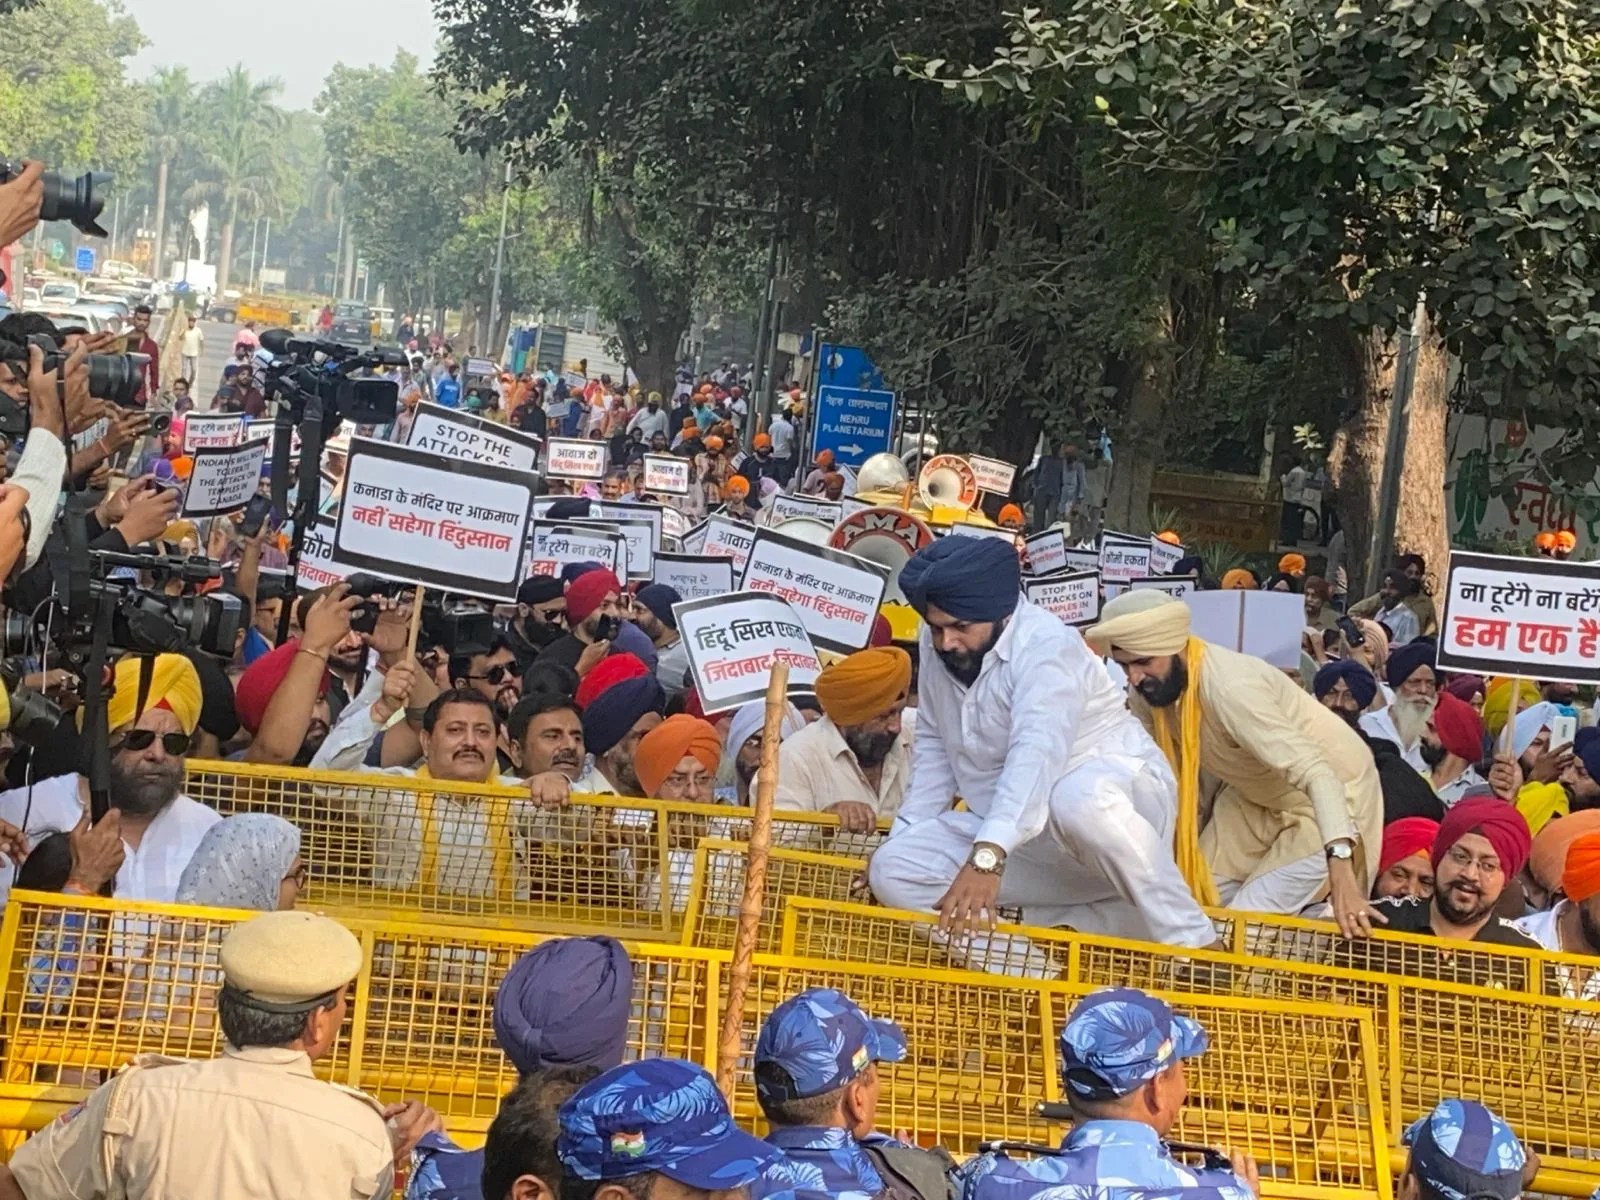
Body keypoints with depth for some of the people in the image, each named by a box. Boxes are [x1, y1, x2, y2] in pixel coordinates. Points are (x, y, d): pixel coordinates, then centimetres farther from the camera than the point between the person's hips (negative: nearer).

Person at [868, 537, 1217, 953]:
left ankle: (1195, 951, -29)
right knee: (893, 871, -12)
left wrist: (987, 857, -51)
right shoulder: (936, 646, 0)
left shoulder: (1045, 647, -23)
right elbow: (933, 748, 12)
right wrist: (900, 838, 5)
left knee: (1079, 799, -43)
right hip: (1023, 840, 7)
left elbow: (1036, 755, -39)